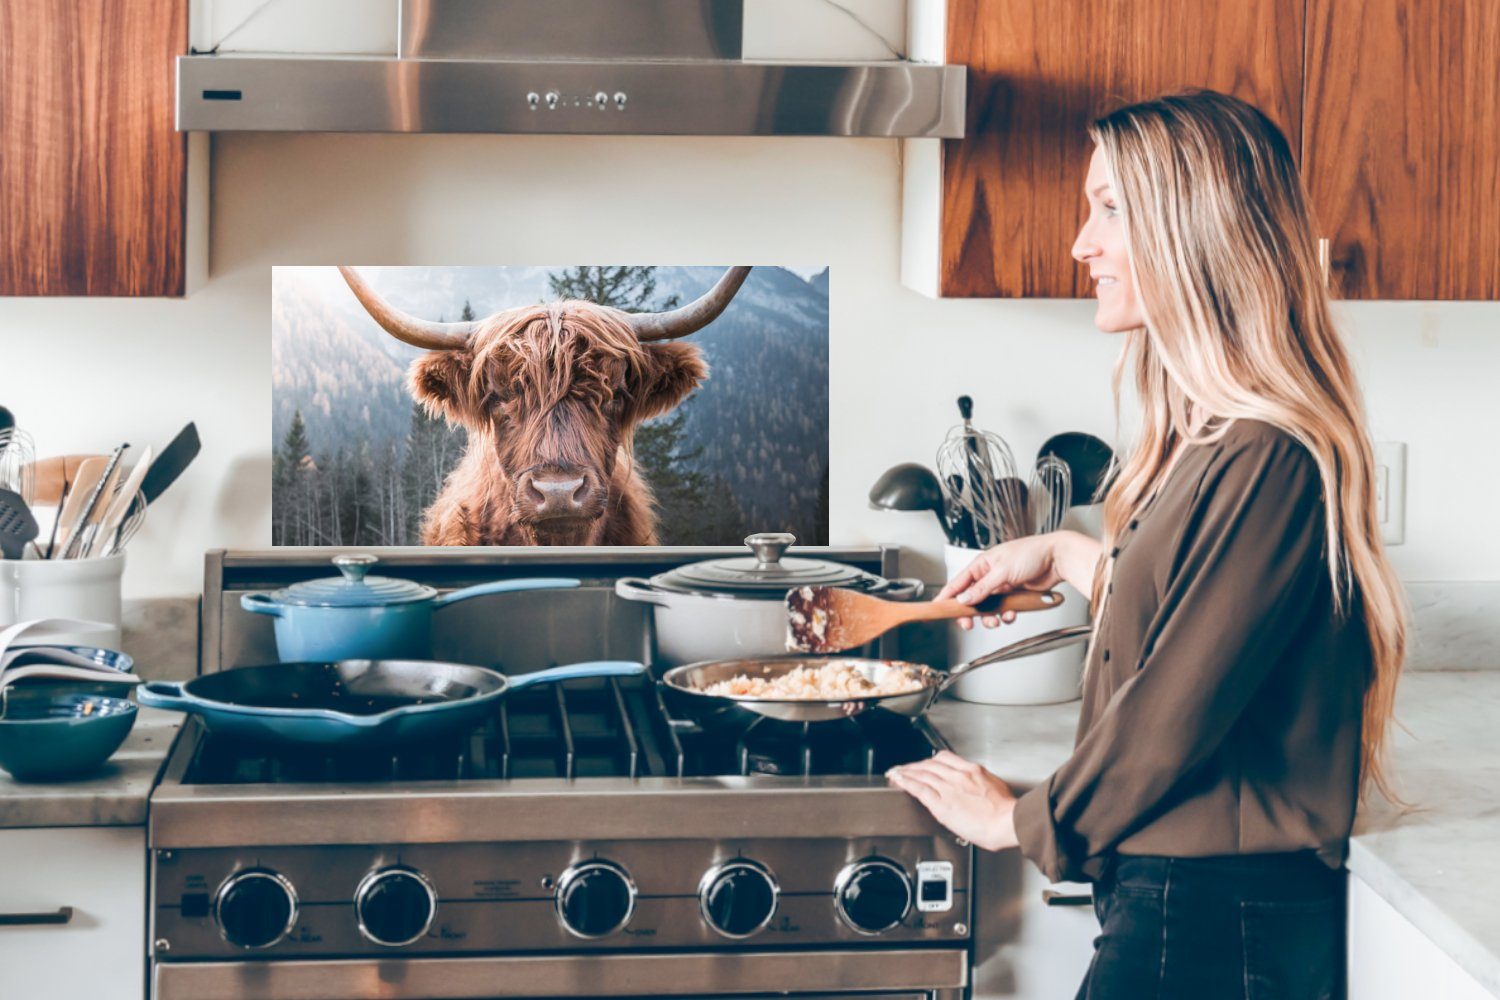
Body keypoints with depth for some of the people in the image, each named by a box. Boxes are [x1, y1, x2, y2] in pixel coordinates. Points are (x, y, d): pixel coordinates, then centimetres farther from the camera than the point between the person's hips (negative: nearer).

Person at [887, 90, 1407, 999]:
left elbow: (1174, 712, -19)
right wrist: (1071, 557, 22)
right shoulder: (1215, 437, 9)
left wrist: (1023, 820, -5)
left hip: (1216, 924, -9)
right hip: (1177, 898, 9)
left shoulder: (1268, 462, -22)